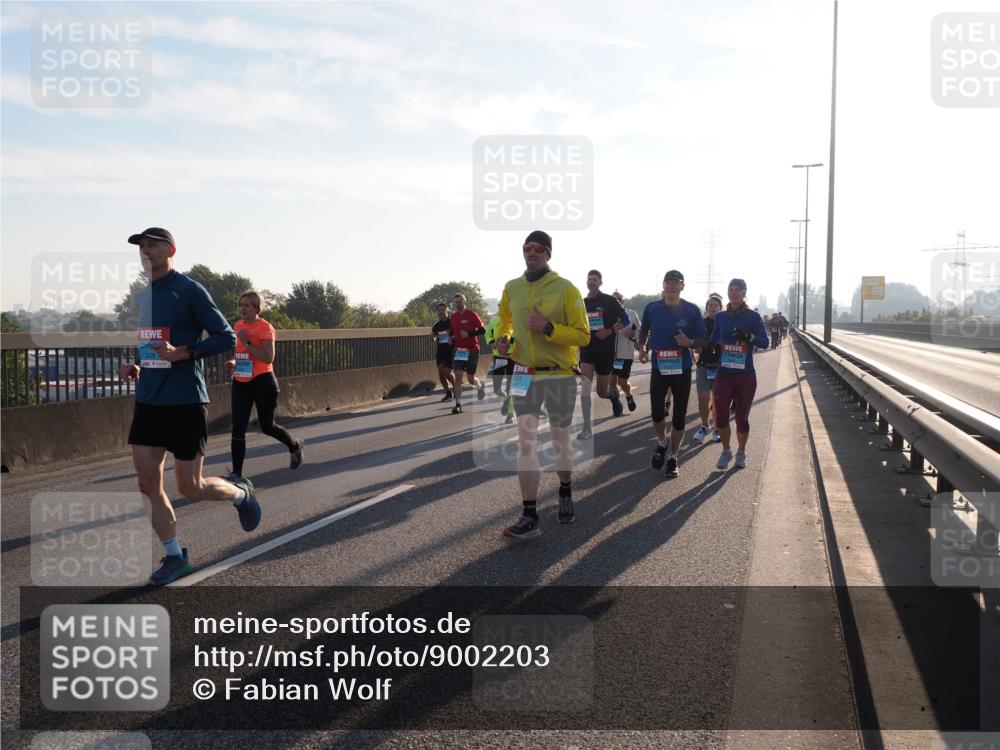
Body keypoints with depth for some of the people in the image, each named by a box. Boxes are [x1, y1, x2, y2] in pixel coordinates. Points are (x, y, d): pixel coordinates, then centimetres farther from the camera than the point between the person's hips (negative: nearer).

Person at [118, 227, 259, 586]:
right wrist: (136, 366, 6)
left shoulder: (190, 291, -9)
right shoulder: (143, 296, 13)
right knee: (148, 482, 1)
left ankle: (241, 493, 30)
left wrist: (181, 353, -23)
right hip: (147, 401, 7)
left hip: (185, 402, -7)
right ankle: (174, 557, 15)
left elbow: (227, 338, -11)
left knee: (190, 487, 0)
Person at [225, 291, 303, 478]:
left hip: (262, 382, -5)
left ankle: (295, 447, 38)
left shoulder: (265, 327, -12)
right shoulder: (238, 326, 9)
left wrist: (247, 342, -24)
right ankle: (236, 473, 0)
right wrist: (233, 362, 4)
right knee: (238, 429, -3)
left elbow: (269, 358, -20)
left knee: (267, 426, 9)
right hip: (240, 382, 6)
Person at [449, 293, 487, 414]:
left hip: (472, 350, -3)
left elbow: (482, 330, -8)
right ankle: (458, 404, -9)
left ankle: (480, 386, 41)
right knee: (458, 376, -9)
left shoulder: (472, 315, -7)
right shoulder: (453, 317, 7)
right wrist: (451, 339, 1)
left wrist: (469, 334, -20)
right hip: (458, 349, 3)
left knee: (470, 379, 6)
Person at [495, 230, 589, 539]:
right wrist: (503, 338, 3)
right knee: (526, 443, -4)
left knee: (560, 442, 12)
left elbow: (583, 336, -11)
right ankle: (529, 517, -2)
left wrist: (547, 328, -23)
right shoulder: (512, 288, 4)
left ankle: (565, 494, 38)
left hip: (559, 377, -3)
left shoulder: (566, 289, -9)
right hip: (524, 376, 3)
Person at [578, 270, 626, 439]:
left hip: (605, 351, -2)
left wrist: (610, 331, -15)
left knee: (602, 392, 9)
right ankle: (587, 428, -11)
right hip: (587, 350, 2)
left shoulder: (609, 301, -5)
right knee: (585, 389, -14)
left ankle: (614, 395, 47)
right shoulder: (582, 303, 7)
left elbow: (625, 319, -3)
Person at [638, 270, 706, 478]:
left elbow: (702, 341, 1)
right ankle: (662, 443, 26)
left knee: (679, 416, 4)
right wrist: (642, 347, 0)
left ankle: (673, 458, 20)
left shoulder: (692, 311, -5)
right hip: (659, 368, 1)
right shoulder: (652, 308, -1)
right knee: (656, 413, -6)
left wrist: (689, 342, -20)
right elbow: (644, 330, 17)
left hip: (682, 369, 0)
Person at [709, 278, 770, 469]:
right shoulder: (721, 317, 7)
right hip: (724, 374, 2)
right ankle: (726, 450, 15)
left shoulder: (753, 316, -3)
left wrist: (748, 336, -26)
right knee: (720, 416, -9)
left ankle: (741, 452, 28)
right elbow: (713, 340, 22)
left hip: (746, 376, -2)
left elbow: (765, 342, -11)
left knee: (742, 418, 6)